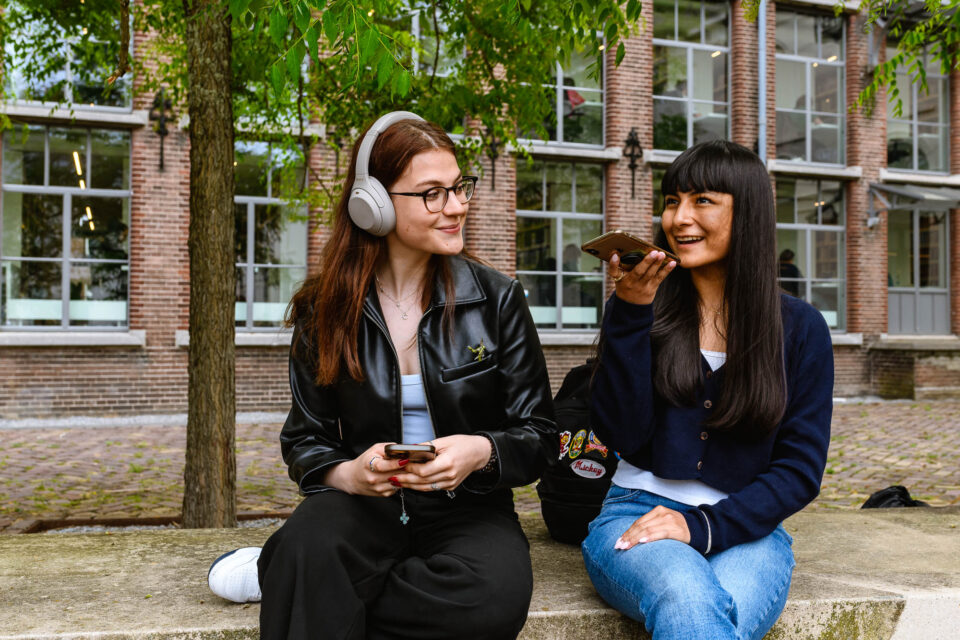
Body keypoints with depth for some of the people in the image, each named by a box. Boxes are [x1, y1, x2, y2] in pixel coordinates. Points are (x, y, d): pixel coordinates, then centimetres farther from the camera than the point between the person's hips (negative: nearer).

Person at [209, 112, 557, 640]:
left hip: (466, 509, 2)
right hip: (366, 505, -2)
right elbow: (306, 437, 7)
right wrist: (347, 473, -17)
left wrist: (482, 452, -21)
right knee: (310, 545, -39)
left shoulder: (497, 300, 0)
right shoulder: (325, 310, 3)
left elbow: (539, 436, 2)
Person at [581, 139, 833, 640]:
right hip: (638, 516, 0)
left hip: (745, 528, 1)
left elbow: (801, 469, 2)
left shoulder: (799, 328, 5)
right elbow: (619, 434, -4)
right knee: (687, 600, -35)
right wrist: (631, 313, -14)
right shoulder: (645, 309, 5)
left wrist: (705, 525, -13)